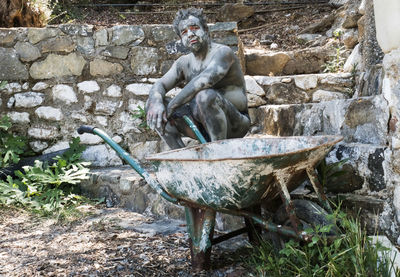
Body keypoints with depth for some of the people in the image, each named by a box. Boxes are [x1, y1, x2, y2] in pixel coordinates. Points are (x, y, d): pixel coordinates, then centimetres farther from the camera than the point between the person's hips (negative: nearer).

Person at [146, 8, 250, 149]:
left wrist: (171, 106, -29)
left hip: (235, 126, -6)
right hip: (203, 127, 7)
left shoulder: (222, 52, -11)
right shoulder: (184, 62, 11)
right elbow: (158, 86, 1)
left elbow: (204, 81, -29)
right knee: (152, 104, -6)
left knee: (205, 95, -37)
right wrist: (156, 102, -24)